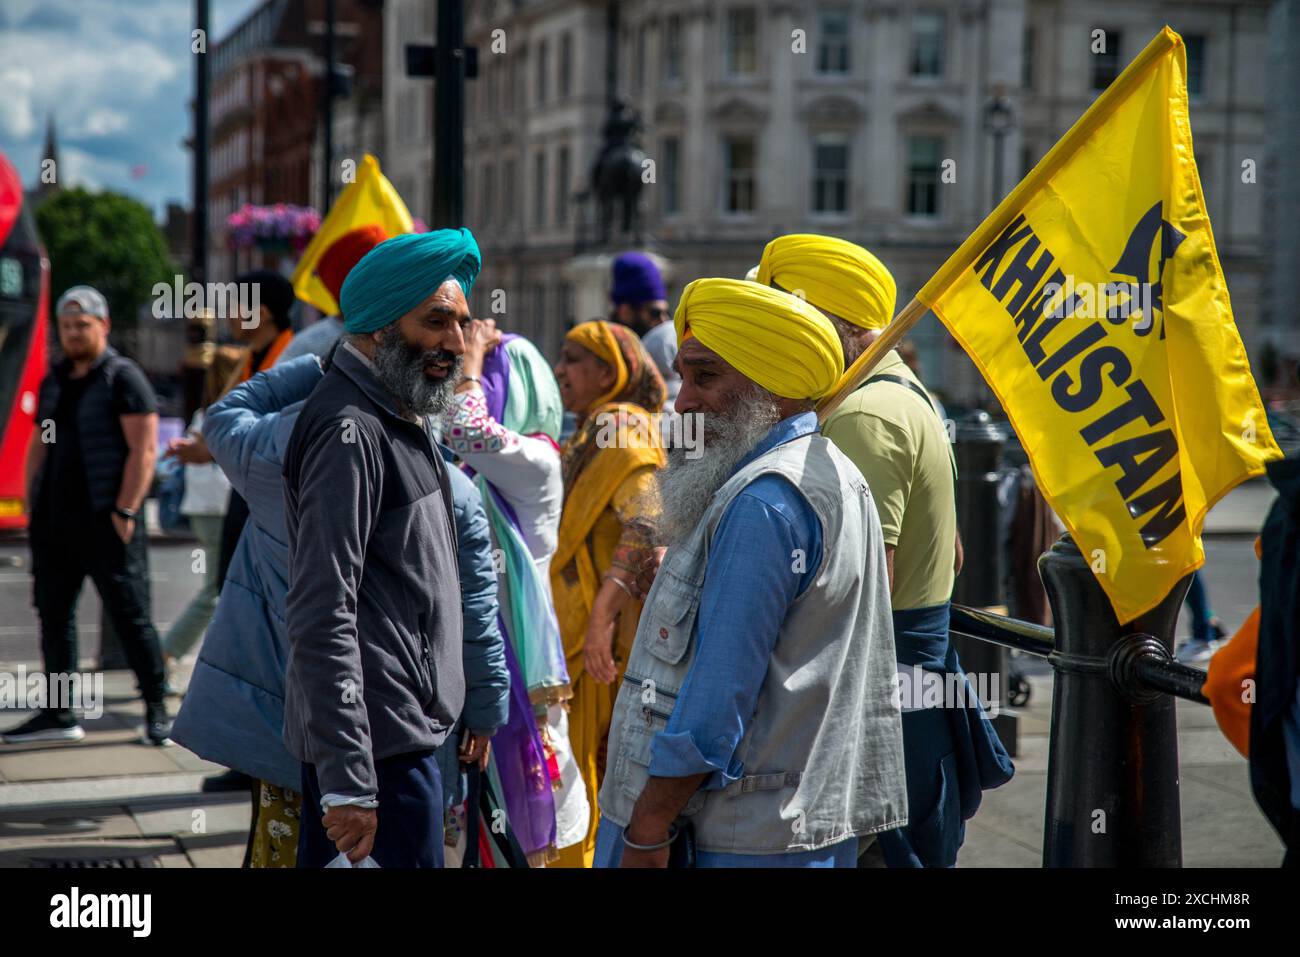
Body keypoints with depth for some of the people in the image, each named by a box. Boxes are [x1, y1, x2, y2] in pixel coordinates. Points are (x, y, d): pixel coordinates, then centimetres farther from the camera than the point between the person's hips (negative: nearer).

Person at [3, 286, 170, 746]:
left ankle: (156, 709, 4)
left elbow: (144, 450, -11)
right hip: (54, 522, 7)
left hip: (105, 522, -7)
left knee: (131, 616, -4)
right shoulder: (54, 382, 17)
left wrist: (125, 511, -17)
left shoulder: (123, 377, -5)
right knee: (53, 614, 8)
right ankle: (59, 714, 15)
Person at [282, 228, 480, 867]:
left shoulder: (397, 419, 16)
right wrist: (348, 781, -25)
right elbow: (322, 618, -22)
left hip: (407, 728, 10)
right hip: (378, 742, -10)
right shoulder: (349, 430, -16)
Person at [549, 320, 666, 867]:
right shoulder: (590, 434, 19)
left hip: (604, 643, -10)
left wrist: (604, 611, -34)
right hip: (580, 637, 10)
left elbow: (647, 523, -27)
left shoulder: (619, 427, -13)